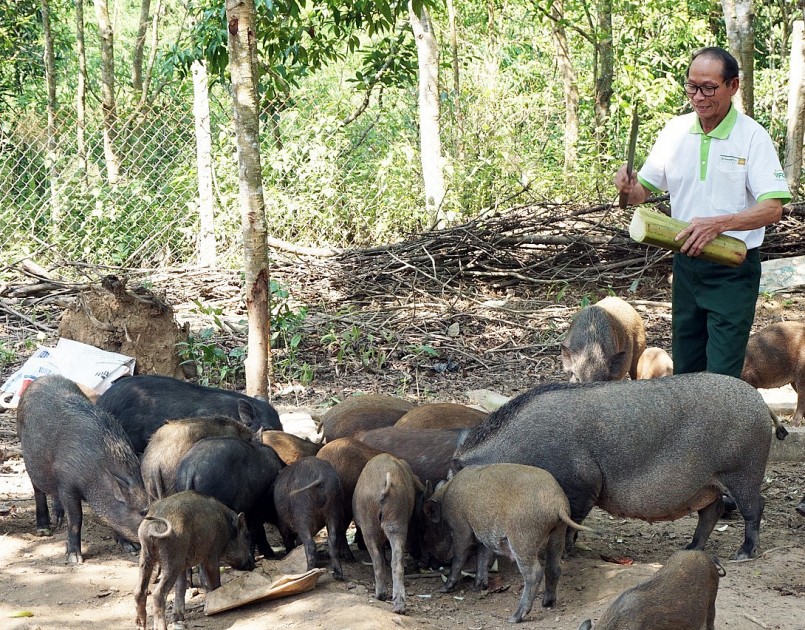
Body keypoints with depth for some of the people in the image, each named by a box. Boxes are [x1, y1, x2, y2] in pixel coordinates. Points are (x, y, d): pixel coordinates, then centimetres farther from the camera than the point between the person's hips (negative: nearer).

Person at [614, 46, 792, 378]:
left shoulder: (752, 136, -12)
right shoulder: (675, 131, 3)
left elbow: (772, 208, -18)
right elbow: (642, 192, 8)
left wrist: (718, 223, -32)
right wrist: (629, 187, -16)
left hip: (733, 272, -5)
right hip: (686, 263, 5)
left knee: (722, 377, -8)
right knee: (684, 371, 14)